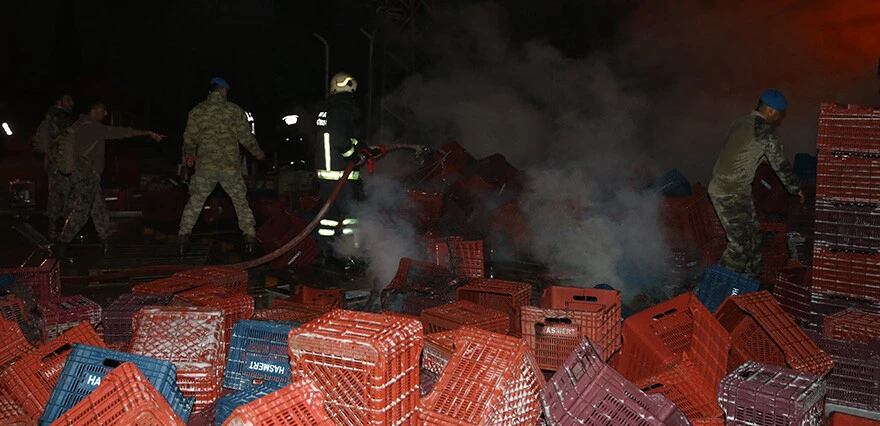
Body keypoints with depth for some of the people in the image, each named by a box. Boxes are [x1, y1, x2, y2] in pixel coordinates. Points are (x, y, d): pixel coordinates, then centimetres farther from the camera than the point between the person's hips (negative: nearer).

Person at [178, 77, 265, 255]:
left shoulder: (197, 111, 4)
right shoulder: (234, 110, 0)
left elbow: (189, 138, 7)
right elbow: (246, 137, 1)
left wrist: (190, 154, 27)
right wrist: (258, 152, 18)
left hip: (205, 167, 1)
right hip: (230, 167, -1)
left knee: (194, 203, 12)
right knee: (241, 202, 11)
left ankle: (184, 236, 9)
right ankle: (250, 237, 7)